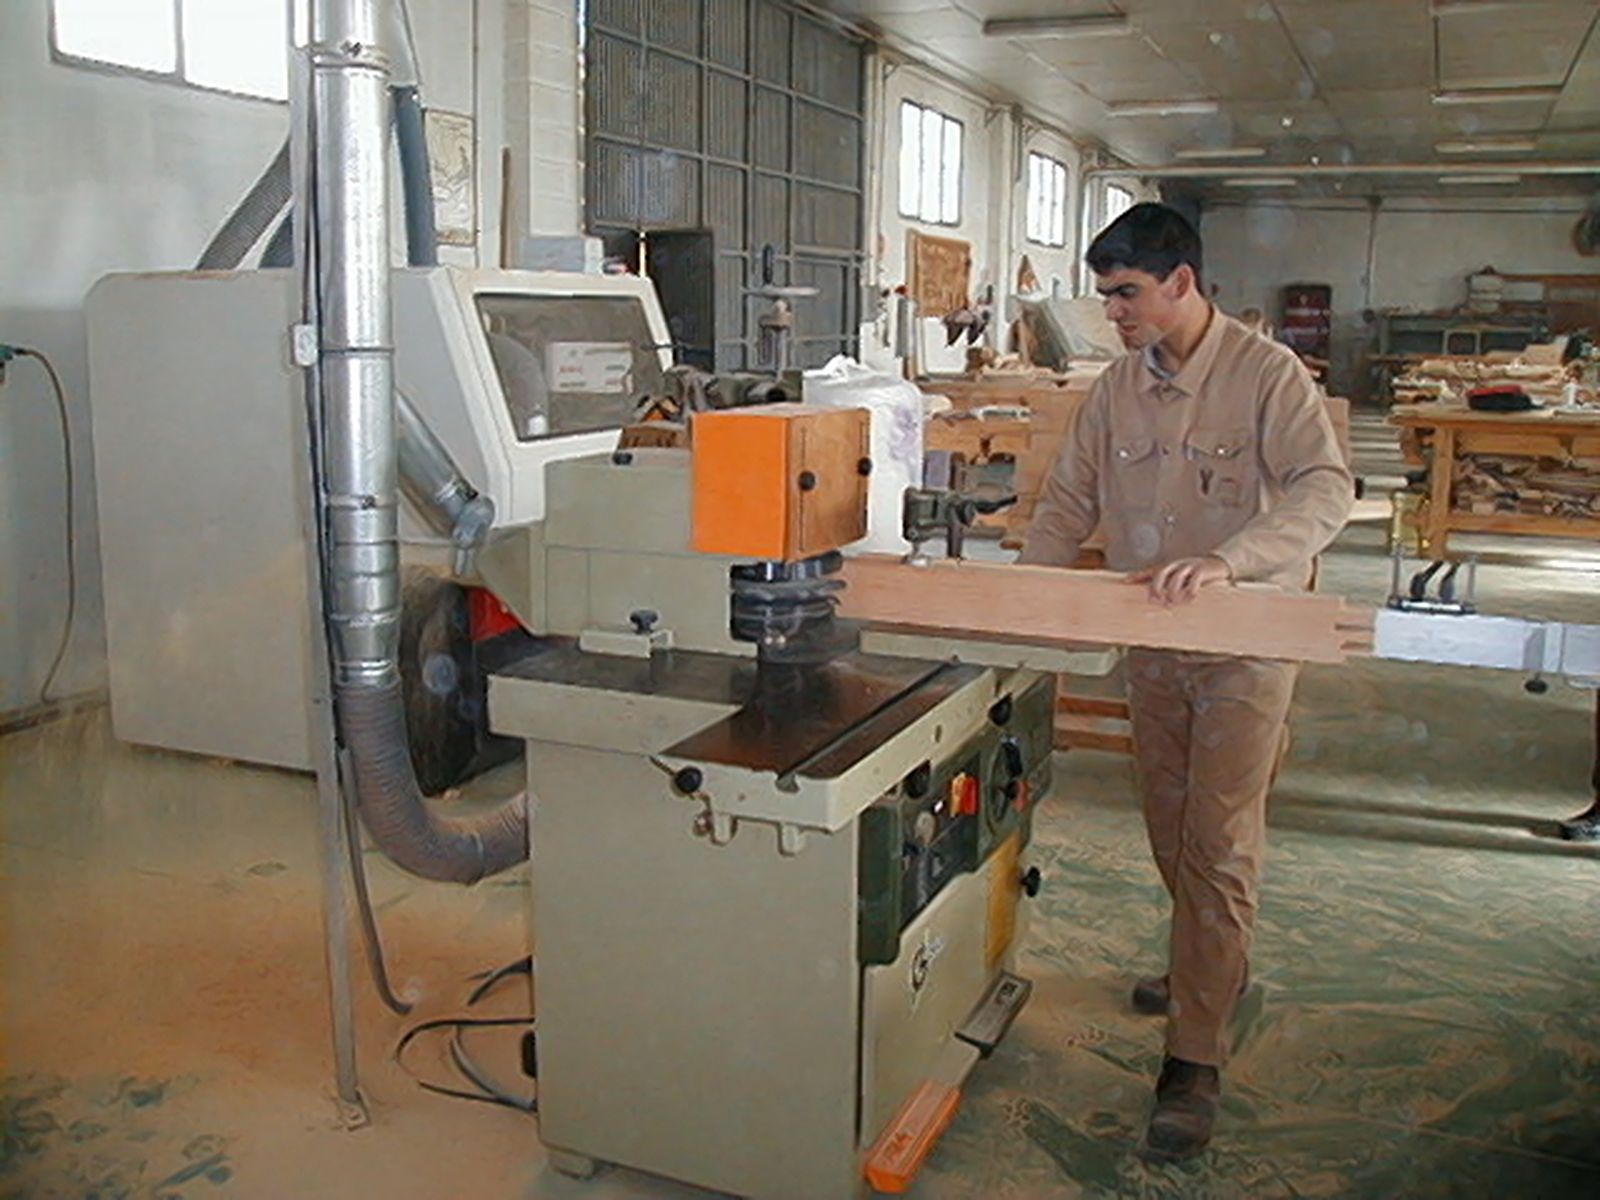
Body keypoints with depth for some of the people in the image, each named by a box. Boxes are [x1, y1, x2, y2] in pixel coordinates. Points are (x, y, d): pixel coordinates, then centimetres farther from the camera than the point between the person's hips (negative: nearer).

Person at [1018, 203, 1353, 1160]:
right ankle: (1213, 968, 43)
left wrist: (1225, 560, -40)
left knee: (1219, 848, -4)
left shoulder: (1268, 374, -14)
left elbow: (1326, 492, -24)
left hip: (1246, 647, -6)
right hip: (1154, 645, 6)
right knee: (1171, 832, 18)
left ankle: (1196, 1062, 4)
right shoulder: (1118, 388, 5)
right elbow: (1071, 501, 10)